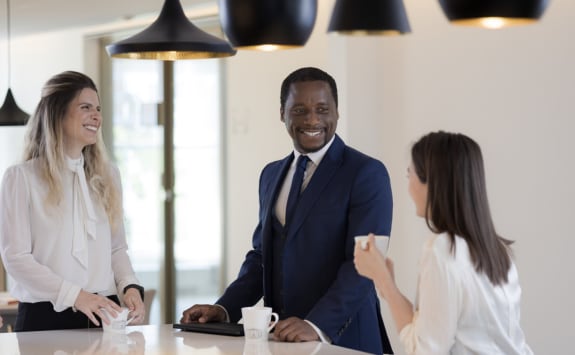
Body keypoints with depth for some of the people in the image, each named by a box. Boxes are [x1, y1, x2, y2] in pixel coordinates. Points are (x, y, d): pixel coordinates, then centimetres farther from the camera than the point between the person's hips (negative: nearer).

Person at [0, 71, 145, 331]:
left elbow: (117, 247, 14)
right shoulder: (22, 178, -4)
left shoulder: (107, 176, 12)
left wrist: (130, 287, -6)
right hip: (46, 317, -4)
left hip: (103, 316, 4)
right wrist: (74, 295, -20)